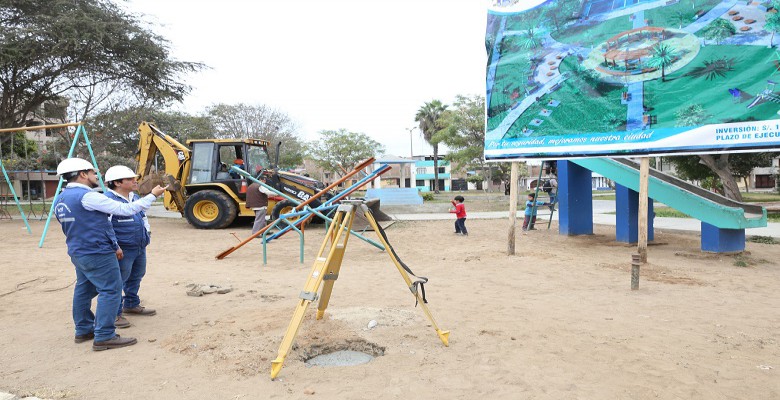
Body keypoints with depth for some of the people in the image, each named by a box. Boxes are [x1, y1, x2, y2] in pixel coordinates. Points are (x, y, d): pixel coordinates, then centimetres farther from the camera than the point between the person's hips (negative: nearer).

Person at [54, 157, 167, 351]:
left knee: (84, 290, 18)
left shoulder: (61, 199, 12)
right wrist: (152, 196, -12)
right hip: (97, 254, -10)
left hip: (78, 253, 10)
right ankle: (104, 337, -5)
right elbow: (125, 209, -20)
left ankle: (83, 330, 27)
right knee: (110, 291, -5)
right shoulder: (87, 196, -19)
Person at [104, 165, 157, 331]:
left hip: (140, 247, 10)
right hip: (123, 250, -10)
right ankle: (115, 314, 8)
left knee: (136, 277, 21)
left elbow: (143, 215, 28)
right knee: (118, 281, -2)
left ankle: (131, 305, 38)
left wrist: (147, 230, 17)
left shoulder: (135, 197, 12)